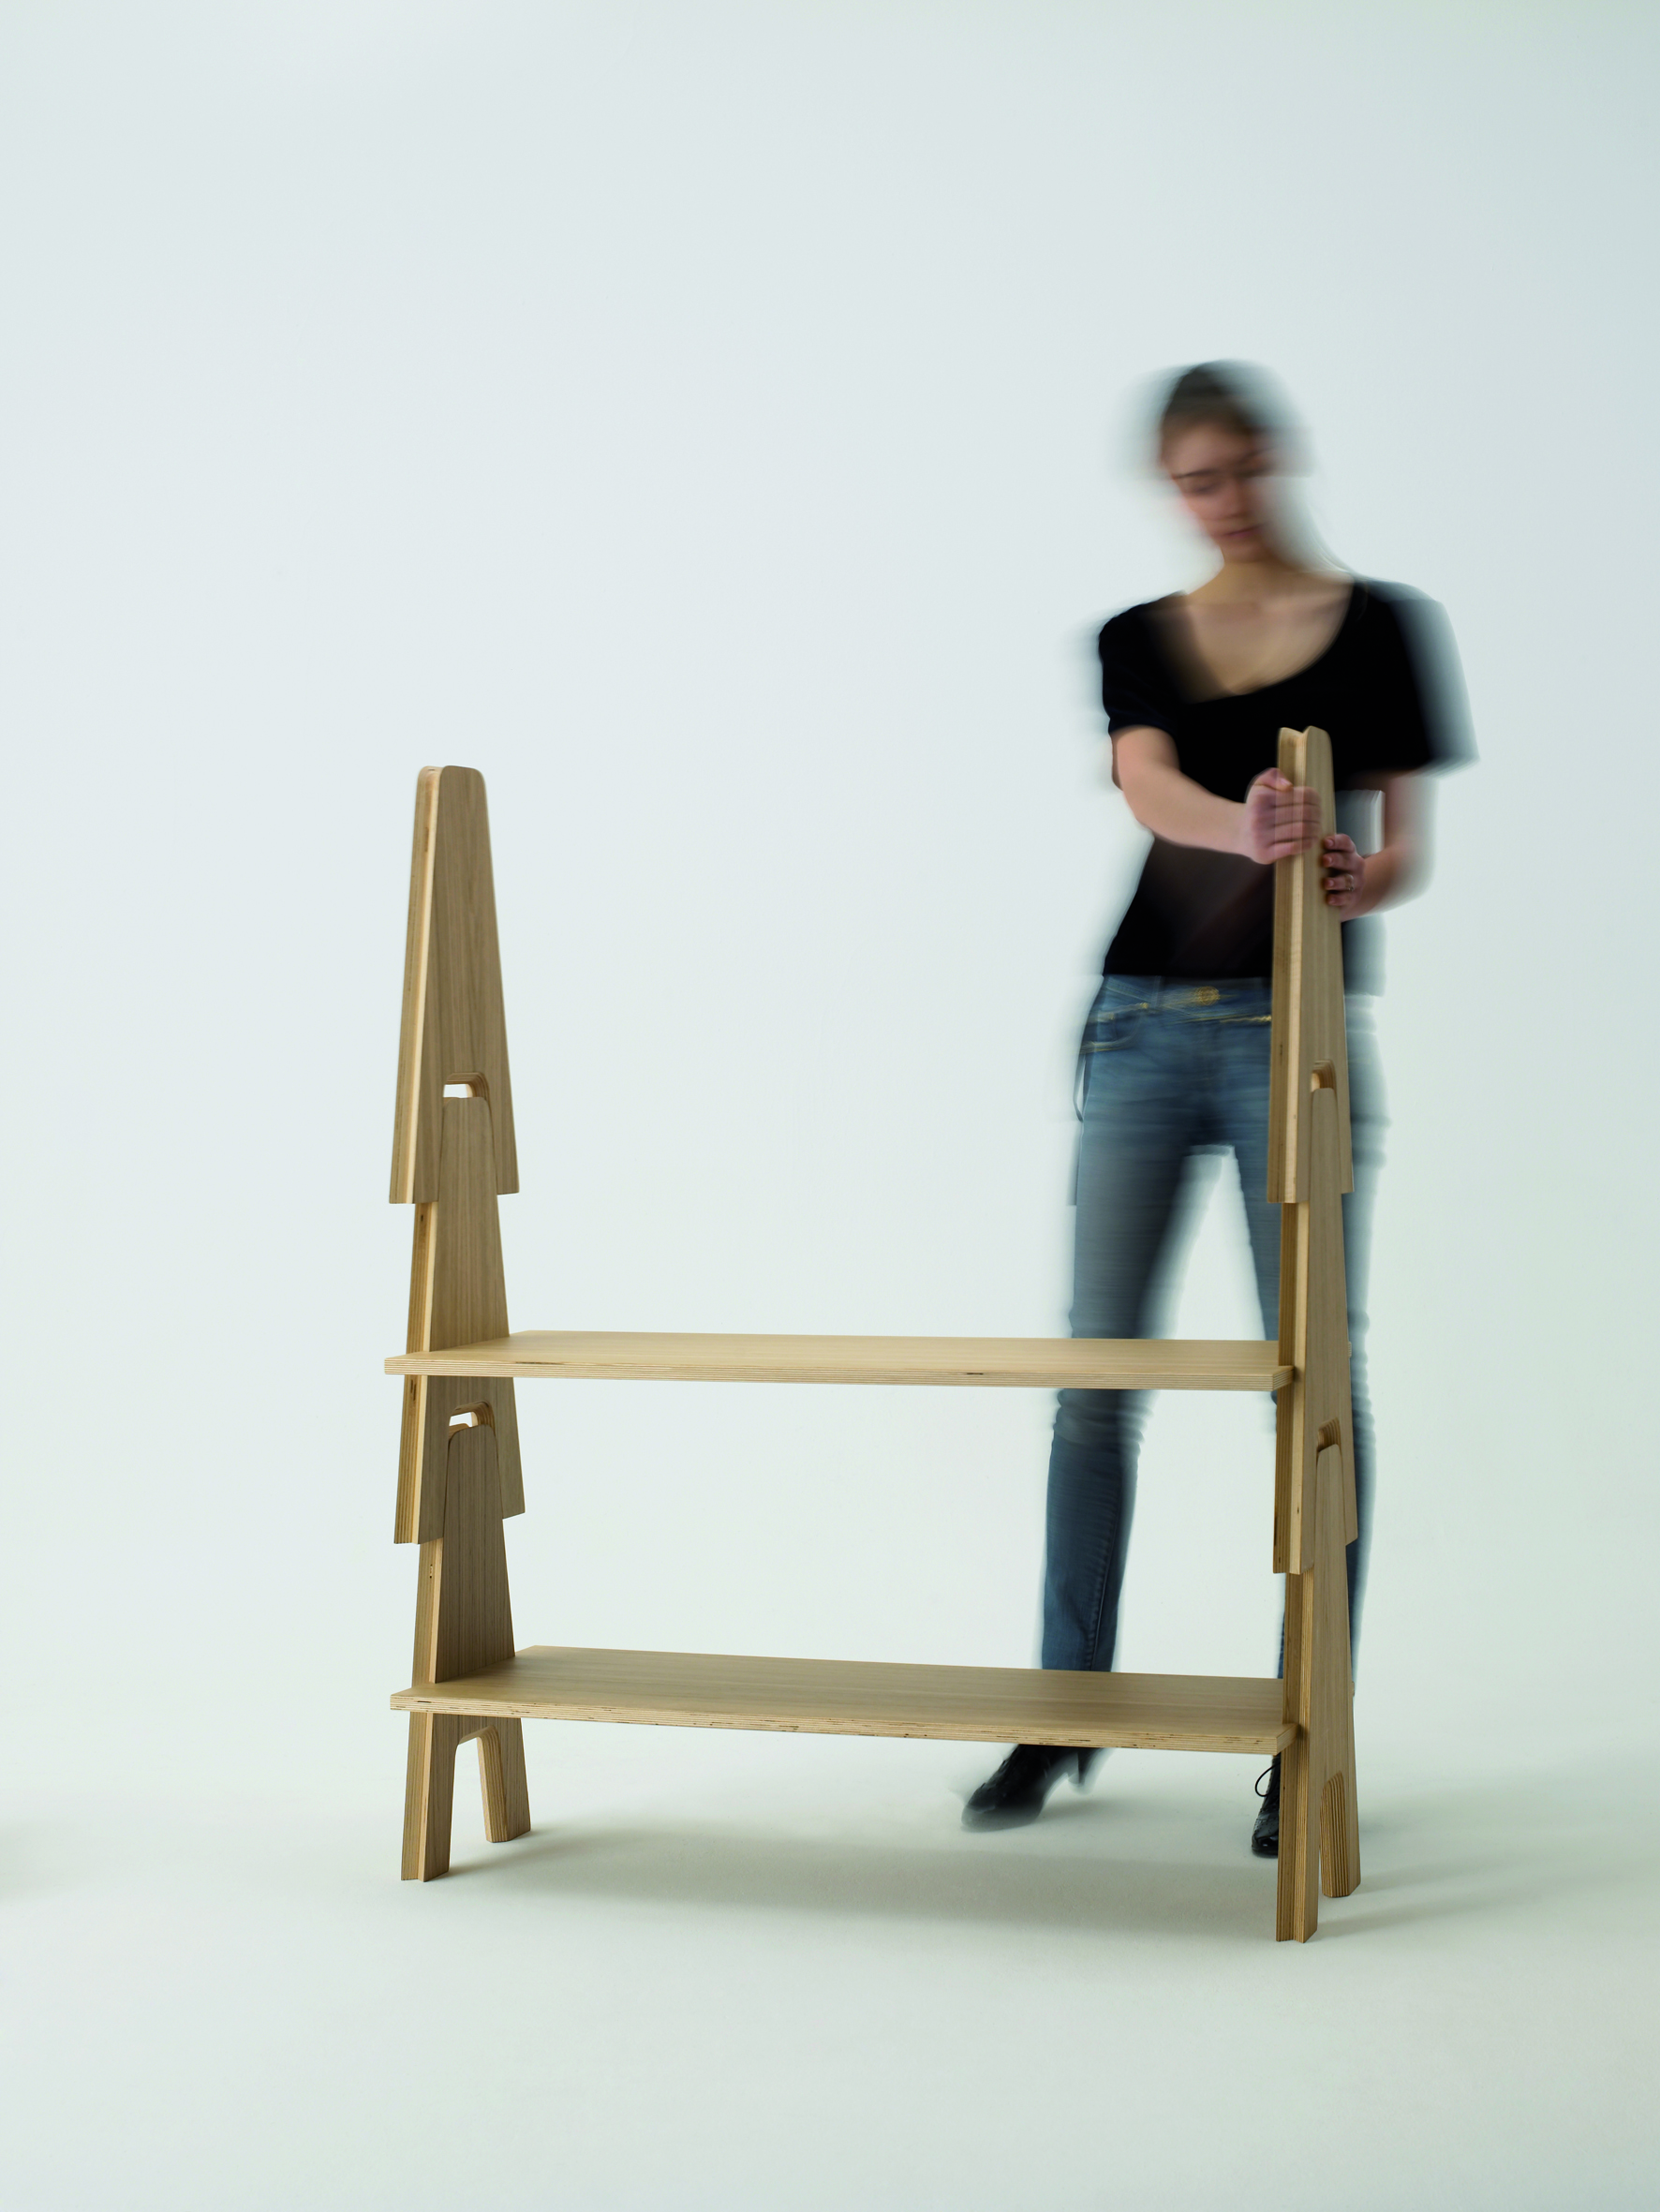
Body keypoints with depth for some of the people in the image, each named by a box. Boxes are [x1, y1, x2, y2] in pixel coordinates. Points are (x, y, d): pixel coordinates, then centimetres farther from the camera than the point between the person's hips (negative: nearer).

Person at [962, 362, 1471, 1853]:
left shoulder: (1381, 626, 3)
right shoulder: (1139, 640, 9)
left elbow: (1405, 844, -3)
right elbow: (1151, 792, -12)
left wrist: (1357, 877, -28)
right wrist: (1247, 830, -35)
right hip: (1145, 1022, 2)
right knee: (1099, 1367, 3)